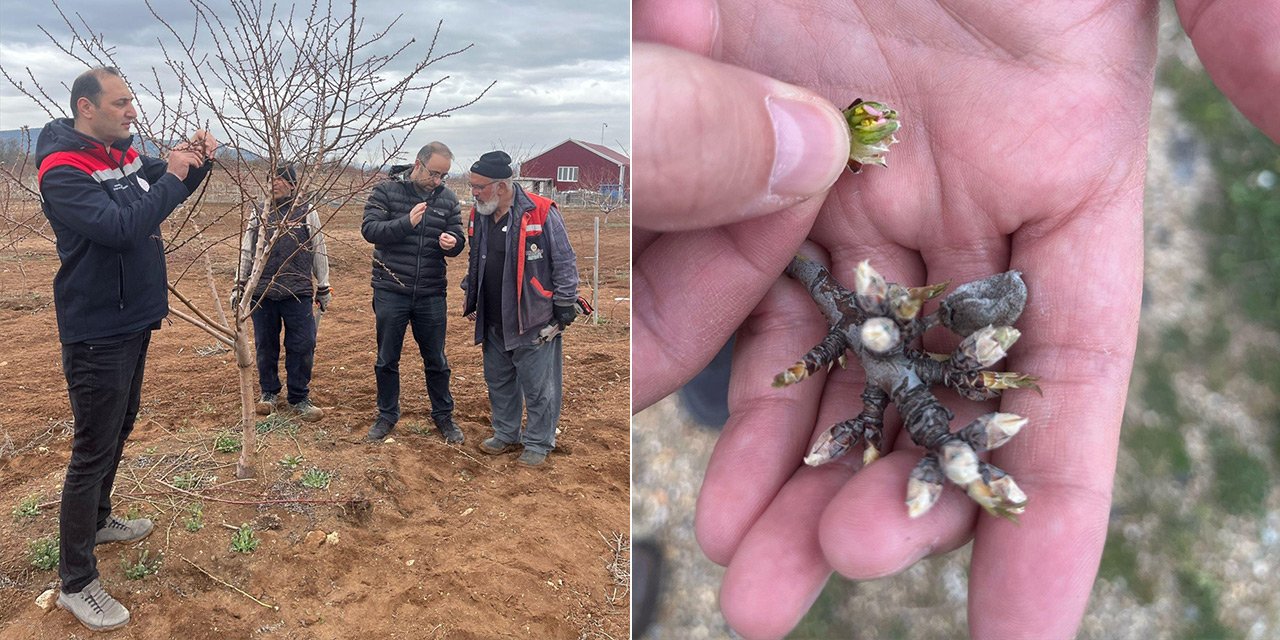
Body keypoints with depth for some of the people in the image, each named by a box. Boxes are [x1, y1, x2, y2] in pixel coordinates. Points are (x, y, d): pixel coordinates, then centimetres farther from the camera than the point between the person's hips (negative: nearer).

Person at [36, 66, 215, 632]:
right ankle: (75, 583, 7)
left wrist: (196, 161, -2)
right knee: (92, 450, -3)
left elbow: (172, 188, 19)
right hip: (96, 333, -9)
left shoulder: (125, 156, 5)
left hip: (133, 322, 9)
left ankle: (97, 520, 44)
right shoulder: (63, 170, -19)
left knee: (118, 431, 23)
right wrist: (172, 176, -23)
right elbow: (119, 225, -31)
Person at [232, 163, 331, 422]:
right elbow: (246, 252, 15)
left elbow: (319, 252, 8)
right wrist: (238, 286, 13)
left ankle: (299, 398, 12)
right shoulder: (259, 213, 10)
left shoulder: (307, 212, 4)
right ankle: (269, 393, 27)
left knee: (302, 347, -2)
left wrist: (324, 289, 8)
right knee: (265, 346, 10)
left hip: (298, 293, -2)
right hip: (262, 293, 2)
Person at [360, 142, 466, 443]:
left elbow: (459, 241, 6)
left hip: (431, 294, 2)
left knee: (436, 360, 11)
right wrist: (406, 223, -29)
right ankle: (387, 415, 27)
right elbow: (369, 228, -14)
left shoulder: (448, 199, 3)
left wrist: (451, 243, -18)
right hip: (390, 291, -2)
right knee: (387, 359, 10)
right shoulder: (386, 190, -5)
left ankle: (443, 416, 26)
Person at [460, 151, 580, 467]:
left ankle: (538, 443, 21)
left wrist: (564, 309, -9)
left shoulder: (541, 213, -16)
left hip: (534, 321, -7)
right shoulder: (480, 215, 5)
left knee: (538, 387, 3)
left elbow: (565, 264, -10)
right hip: (493, 321, 7)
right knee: (498, 381, 18)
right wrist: (470, 299, 21)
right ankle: (505, 434, 36)